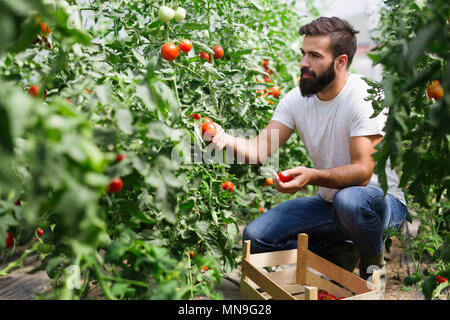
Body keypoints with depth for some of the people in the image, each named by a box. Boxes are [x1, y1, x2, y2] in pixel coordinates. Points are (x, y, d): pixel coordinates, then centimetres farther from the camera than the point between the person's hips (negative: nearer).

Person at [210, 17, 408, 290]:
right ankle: (340, 255, 7)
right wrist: (226, 139, -33)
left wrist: (312, 176, -46)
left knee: (350, 199, -41)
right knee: (256, 237, -8)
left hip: (381, 202, -5)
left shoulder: (367, 98, -21)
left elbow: (362, 171, -28)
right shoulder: (296, 99, -4)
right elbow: (261, 150, -12)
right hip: (328, 202, 5)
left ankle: (374, 261, -6)